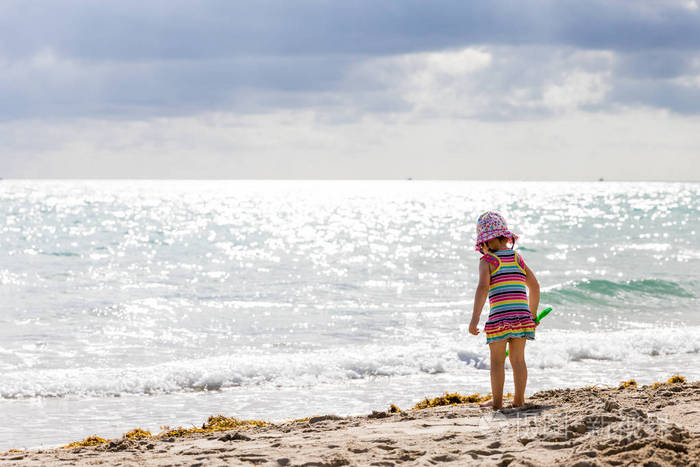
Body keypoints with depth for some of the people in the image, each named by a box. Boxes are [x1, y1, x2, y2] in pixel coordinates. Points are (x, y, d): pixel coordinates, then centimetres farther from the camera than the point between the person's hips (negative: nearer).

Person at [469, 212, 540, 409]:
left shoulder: (487, 261, 0)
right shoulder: (518, 258, 14)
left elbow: (483, 287, -14)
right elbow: (535, 286, 18)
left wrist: (475, 318, -17)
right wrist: (533, 314, 29)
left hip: (499, 317, -4)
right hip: (522, 316, 4)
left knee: (497, 361, 5)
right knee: (518, 359, 11)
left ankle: (497, 400, 8)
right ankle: (519, 399, 13)